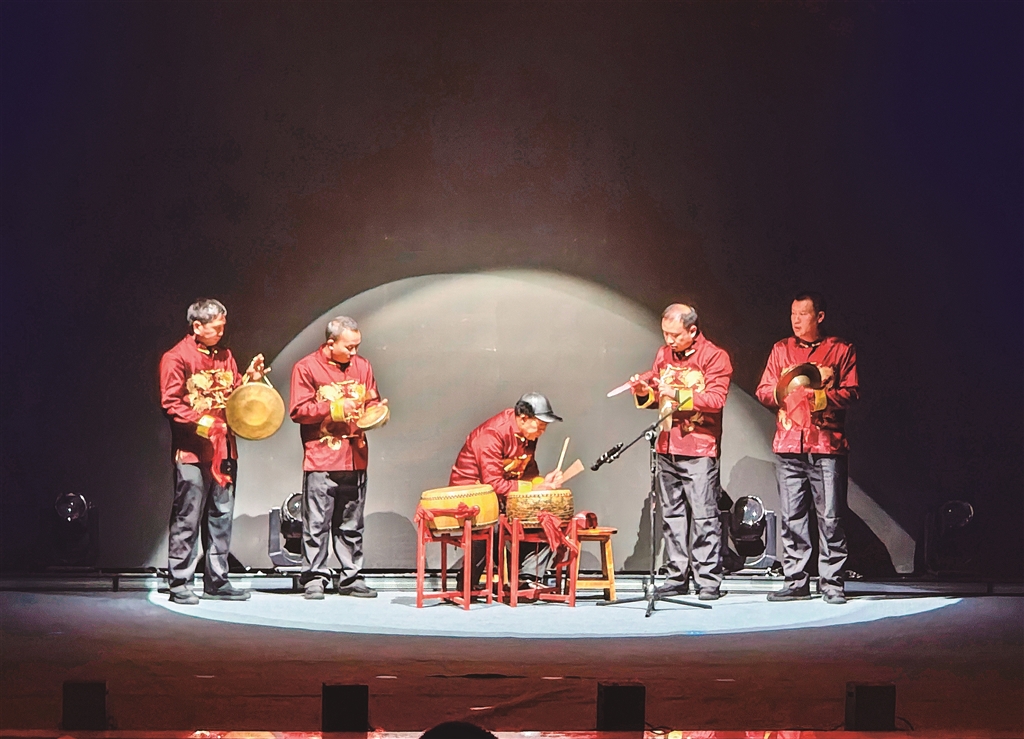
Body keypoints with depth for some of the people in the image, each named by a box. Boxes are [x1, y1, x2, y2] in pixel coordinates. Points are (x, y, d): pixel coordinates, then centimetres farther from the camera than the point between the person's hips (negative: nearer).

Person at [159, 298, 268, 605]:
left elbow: (234, 395, 20)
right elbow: (171, 404, -11)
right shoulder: (176, 358, -6)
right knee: (187, 518, -5)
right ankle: (179, 583, 0)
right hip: (192, 450, -7)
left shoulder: (223, 355, 15)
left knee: (221, 516, 10)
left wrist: (250, 378, 2)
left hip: (224, 448, 7)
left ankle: (216, 580, 16)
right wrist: (200, 423, -21)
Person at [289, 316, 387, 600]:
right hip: (321, 458, -5)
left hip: (355, 457, 5)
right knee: (317, 523, -3)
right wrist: (335, 409, -15)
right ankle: (314, 578, 3)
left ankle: (351, 577, 15)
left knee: (352, 523, 9)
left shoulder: (361, 366, 12)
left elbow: (371, 403, 21)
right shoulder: (306, 368, -4)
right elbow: (298, 411, -8)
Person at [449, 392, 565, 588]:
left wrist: (543, 482, -17)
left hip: (502, 493, 9)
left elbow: (528, 472, 6)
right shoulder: (492, 434, -26)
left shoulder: (528, 433, 0)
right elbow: (493, 484, -28)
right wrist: (533, 488, -26)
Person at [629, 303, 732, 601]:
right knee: (672, 515, 8)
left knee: (704, 515, -8)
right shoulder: (664, 355, 15)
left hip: (699, 449, -6)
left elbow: (716, 398, -14)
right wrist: (645, 392, 0)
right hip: (667, 448, 6)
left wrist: (679, 395, -21)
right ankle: (677, 577, 13)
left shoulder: (714, 356, -4)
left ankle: (708, 581, -5)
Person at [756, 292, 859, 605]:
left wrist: (822, 396, -14)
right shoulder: (781, 349, 17)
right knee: (792, 516, 1)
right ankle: (796, 582, 7)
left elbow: (851, 392, 2)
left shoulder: (841, 350, 8)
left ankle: (832, 584, 0)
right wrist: (781, 392, -7)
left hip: (827, 443, -3)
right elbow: (763, 390, 14)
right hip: (789, 443, 3)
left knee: (830, 517, -5)